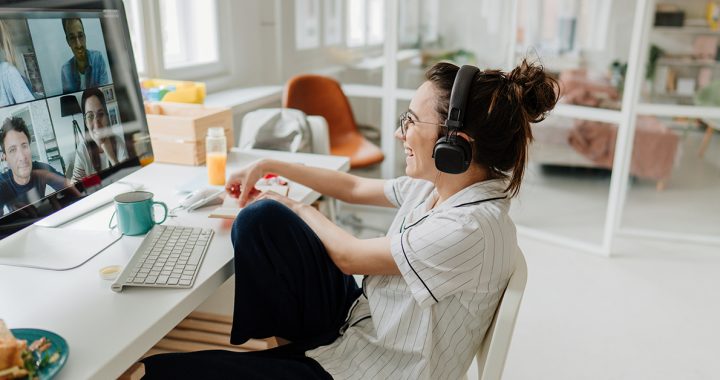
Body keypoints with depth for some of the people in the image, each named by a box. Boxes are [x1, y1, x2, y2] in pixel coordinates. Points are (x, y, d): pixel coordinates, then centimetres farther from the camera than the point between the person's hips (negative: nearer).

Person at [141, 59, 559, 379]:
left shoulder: (470, 230, -31)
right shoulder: (438, 185, -5)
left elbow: (349, 256, -18)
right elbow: (355, 188, 11)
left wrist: (297, 207, -1)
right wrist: (270, 165, 11)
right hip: (358, 318, 8)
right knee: (261, 217, -3)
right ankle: (261, 337, 14)